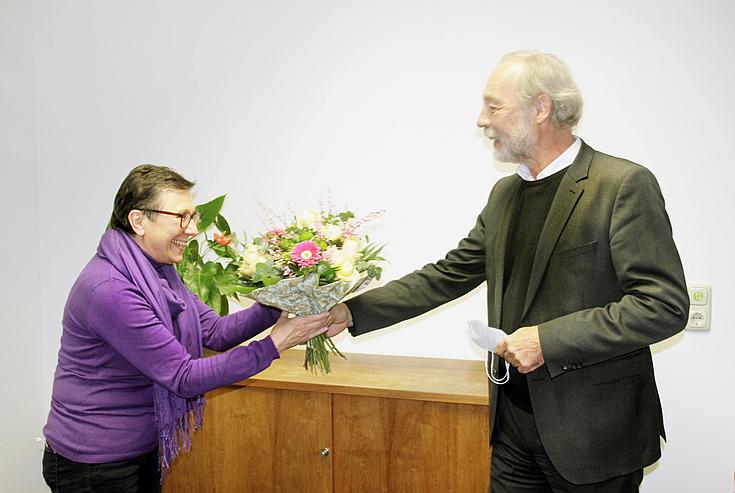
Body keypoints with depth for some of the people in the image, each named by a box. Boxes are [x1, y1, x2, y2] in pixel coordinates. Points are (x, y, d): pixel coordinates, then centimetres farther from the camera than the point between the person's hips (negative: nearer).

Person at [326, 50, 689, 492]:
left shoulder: (624, 185, -14)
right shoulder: (505, 193, 8)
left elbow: (666, 304, -18)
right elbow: (448, 276, 10)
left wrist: (549, 339, -21)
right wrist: (352, 313, 2)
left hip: (592, 433, -6)